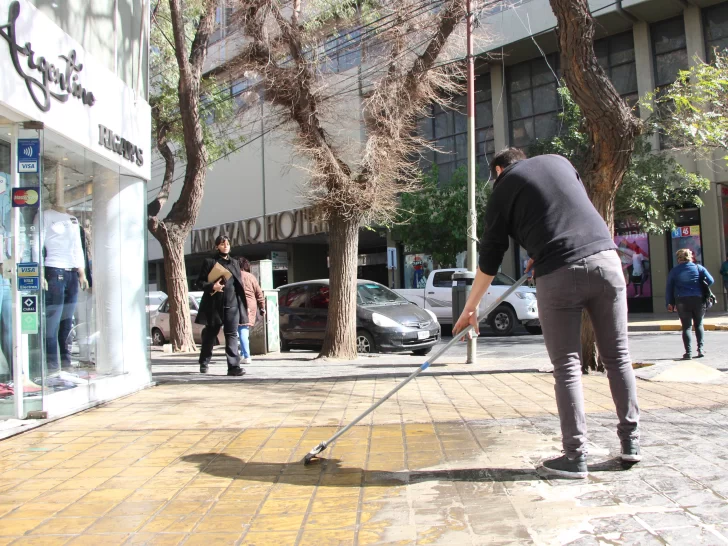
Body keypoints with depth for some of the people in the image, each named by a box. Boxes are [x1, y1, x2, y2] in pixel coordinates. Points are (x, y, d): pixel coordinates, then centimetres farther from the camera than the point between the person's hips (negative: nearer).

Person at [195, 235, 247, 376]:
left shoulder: (234, 262, 16)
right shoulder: (209, 262, 4)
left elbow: (239, 283, 16)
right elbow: (200, 282, 1)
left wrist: (243, 305, 10)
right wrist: (212, 287, -18)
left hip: (232, 304, 2)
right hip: (215, 304, -2)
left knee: (232, 334, -7)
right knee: (210, 334, 11)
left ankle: (234, 366, -12)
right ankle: (204, 362, 29)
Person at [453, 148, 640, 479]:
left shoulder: (504, 188, 11)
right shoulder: (559, 161, 23)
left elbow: (490, 257, 11)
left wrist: (470, 307, 18)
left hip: (558, 274, -4)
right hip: (605, 258, 4)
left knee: (567, 367, 3)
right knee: (618, 356, 12)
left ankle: (575, 457, 4)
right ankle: (631, 443, 19)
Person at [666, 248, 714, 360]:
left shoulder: (674, 271, 3)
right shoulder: (698, 267, 3)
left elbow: (669, 288, 3)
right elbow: (710, 280, -4)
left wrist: (669, 303, 8)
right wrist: (701, 288, 14)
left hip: (682, 301, -1)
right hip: (698, 300, 1)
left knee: (686, 326, 4)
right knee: (699, 324, 17)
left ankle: (688, 352, -3)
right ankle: (701, 349, 8)